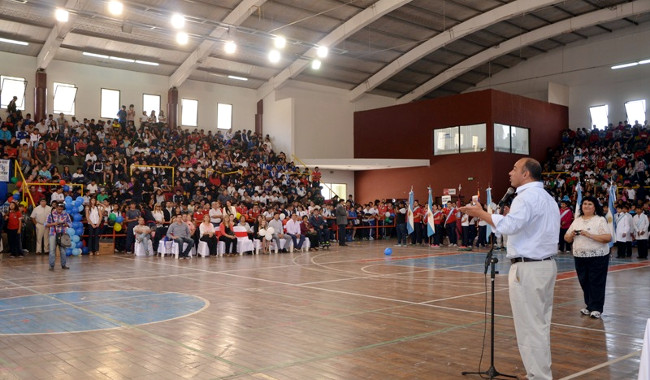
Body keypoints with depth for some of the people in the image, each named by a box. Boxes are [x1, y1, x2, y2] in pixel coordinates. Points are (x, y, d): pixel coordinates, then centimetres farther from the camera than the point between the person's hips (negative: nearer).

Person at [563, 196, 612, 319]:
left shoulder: (600, 220, -3)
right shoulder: (576, 221, 12)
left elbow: (608, 238, -15)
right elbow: (567, 238, 14)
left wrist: (589, 235, -22)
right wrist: (571, 234, -9)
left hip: (597, 257, -5)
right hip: (579, 257, 5)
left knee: (596, 282, -2)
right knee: (584, 282, 10)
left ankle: (596, 308, 5)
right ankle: (589, 306, 22)